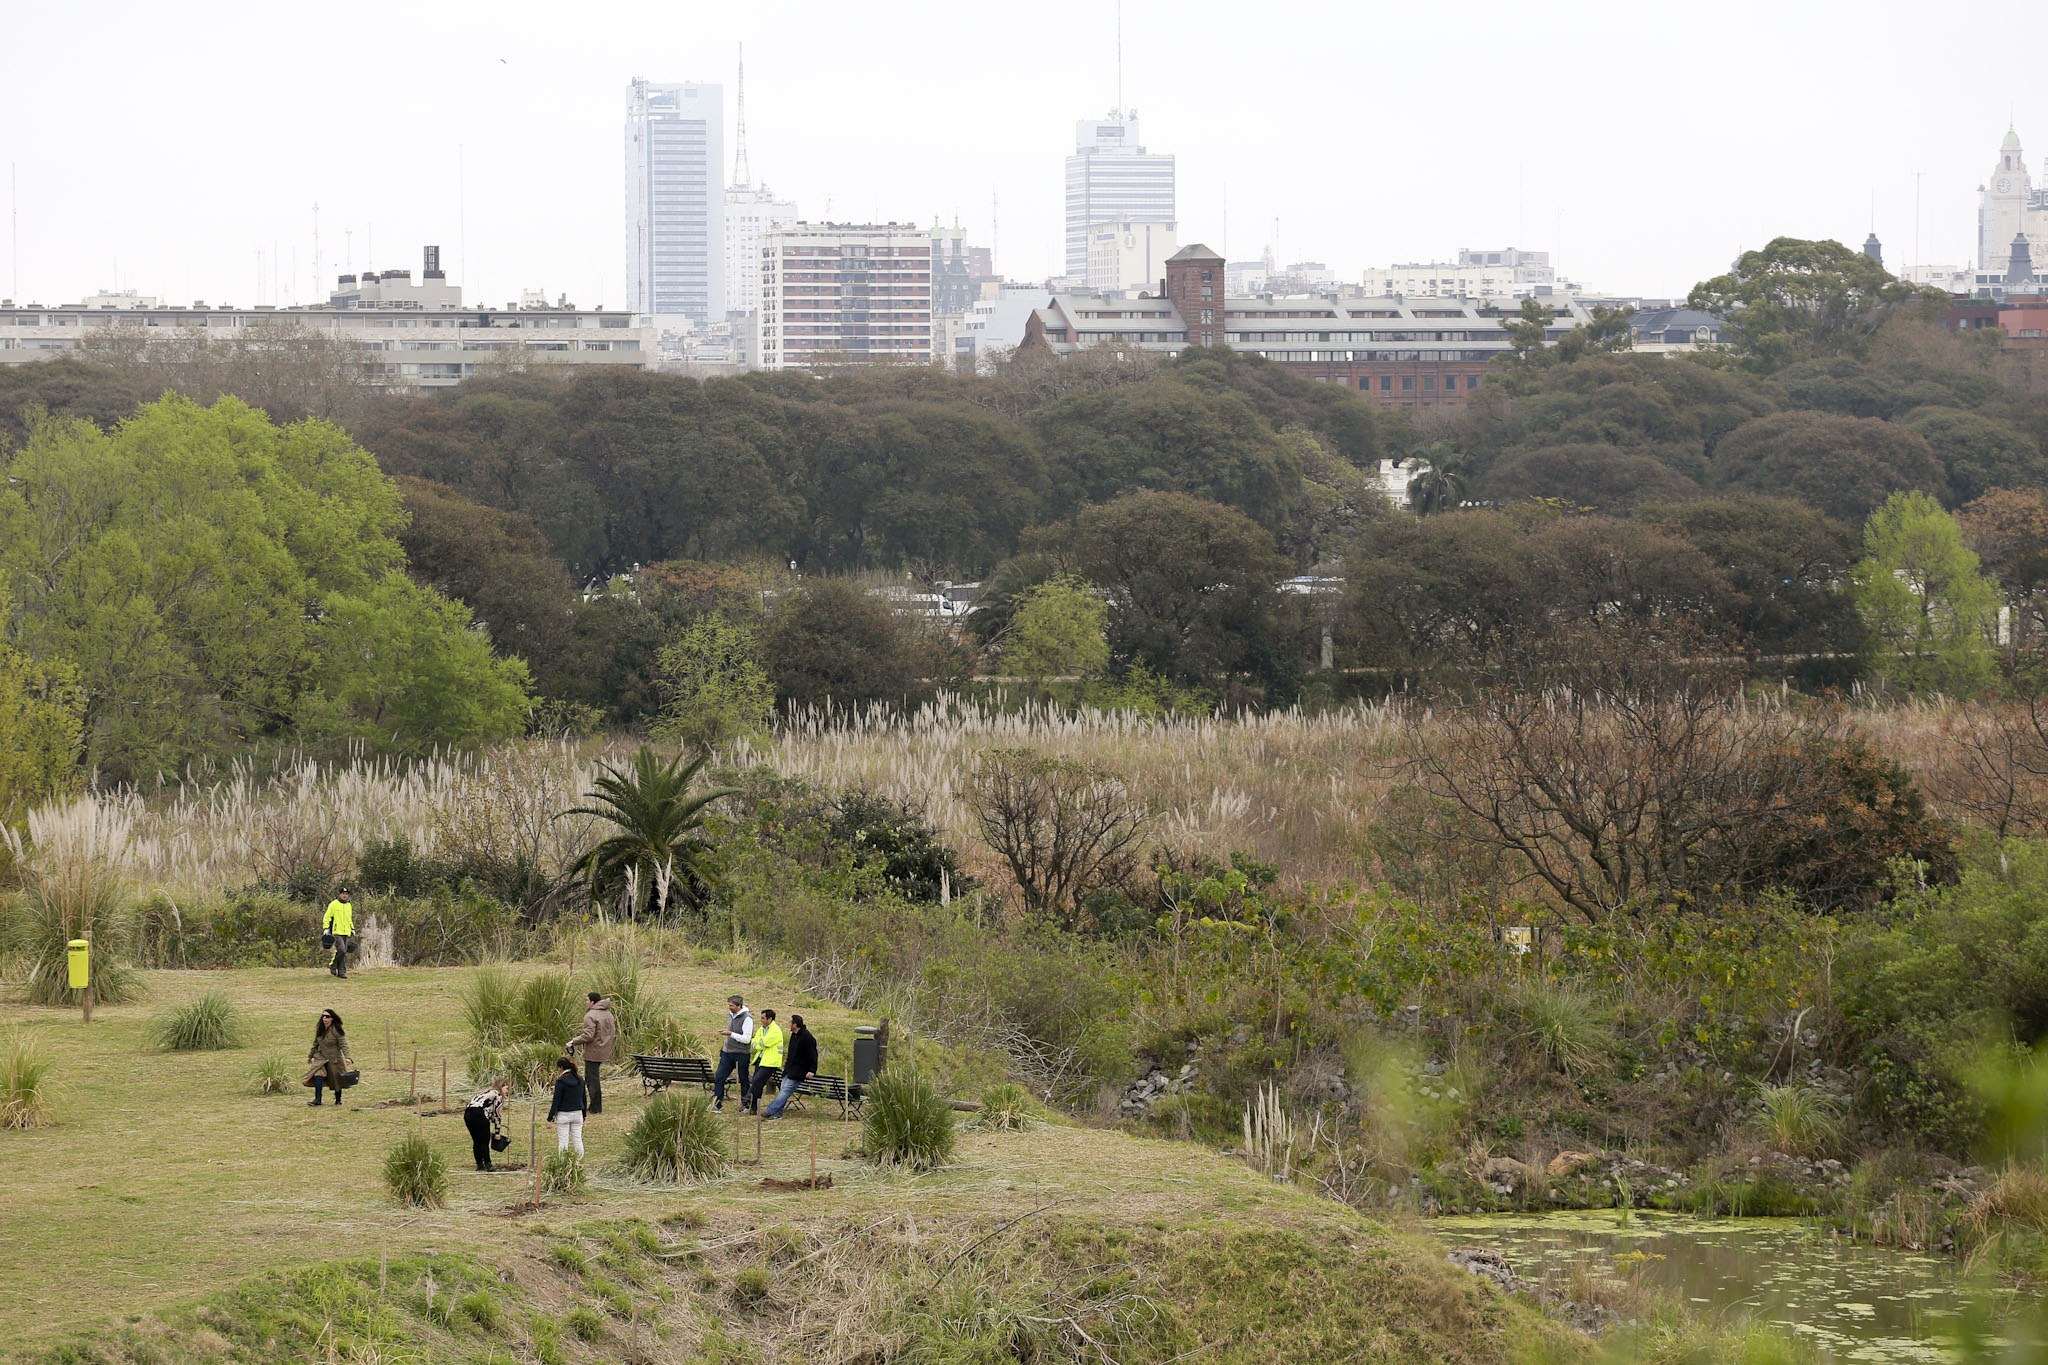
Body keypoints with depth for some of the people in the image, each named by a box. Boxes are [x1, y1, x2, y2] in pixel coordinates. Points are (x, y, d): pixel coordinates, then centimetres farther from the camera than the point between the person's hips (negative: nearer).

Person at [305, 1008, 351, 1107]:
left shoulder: (336, 1030, -14)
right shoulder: (319, 1029, 2)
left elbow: (343, 1045, -18)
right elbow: (316, 1043, 17)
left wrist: (347, 1057, -31)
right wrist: (310, 1055, 26)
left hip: (334, 1059, -3)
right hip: (321, 1057, 3)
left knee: (336, 1080, 6)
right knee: (318, 1075, -20)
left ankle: (338, 1101, 26)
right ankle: (317, 1099, -23)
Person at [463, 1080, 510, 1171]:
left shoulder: (487, 1092, 32)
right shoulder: (497, 1095, 8)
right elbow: (497, 1116, 5)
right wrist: (497, 1133, 11)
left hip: (467, 1114, 8)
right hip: (478, 1114, -8)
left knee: (477, 1142, 17)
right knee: (484, 1142, 2)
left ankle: (480, 1164, 23)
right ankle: (487, 1165, 5)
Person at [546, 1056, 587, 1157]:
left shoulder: (561, 1081, -15)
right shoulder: (579, 1080, 3)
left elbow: (556, 1101, -13)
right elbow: (583, 1098, 11)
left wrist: (551, 1116, -5)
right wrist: (584, 1114, 21)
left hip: (563, 1114, -5)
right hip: (577, 1114, 5)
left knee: (563, 1141, 2)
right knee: (577, 1140, 11)